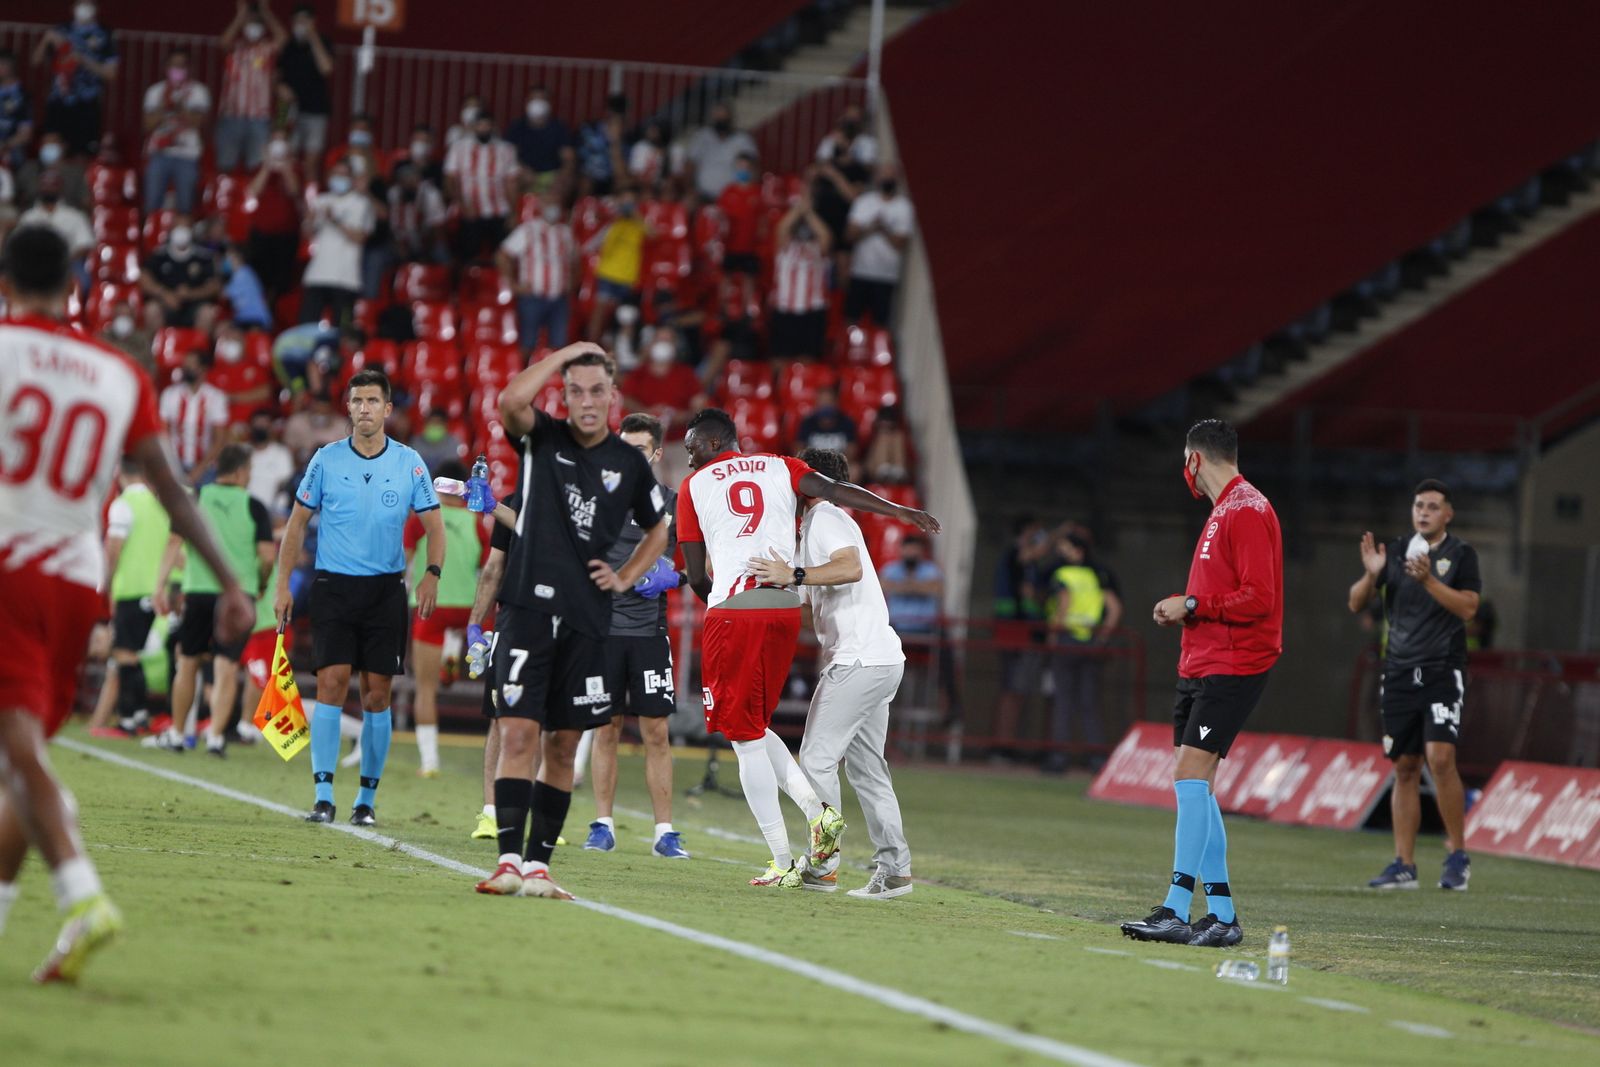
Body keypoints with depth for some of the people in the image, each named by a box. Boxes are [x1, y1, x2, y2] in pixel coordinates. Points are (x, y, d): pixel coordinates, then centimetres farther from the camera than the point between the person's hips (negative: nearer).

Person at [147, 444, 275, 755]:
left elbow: (175, 542, -2)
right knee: (227, 667, -1)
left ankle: (177, 733, 21)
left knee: (188, 662, 13)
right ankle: (215, 735, -10)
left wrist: (161, 584, -1)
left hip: (199, 589, 1)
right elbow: (267, 555, -5)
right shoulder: (254, 507, 0)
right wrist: (261, 582, 13)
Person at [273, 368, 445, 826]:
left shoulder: (409, 463, 2)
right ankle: (323, 796, -11)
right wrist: (284, 586, 3)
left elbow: (434, 525, 8)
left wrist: (432, 574, -10)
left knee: (377, 695, 2)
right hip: (333, 586, -1)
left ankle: (367, 798, 11)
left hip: (386, 590, 1)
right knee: (331, 683, -12)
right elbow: (297, 522, 8)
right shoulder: (326, 460, 2)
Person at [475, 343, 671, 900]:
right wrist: (567, 352, -12)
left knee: (563, 746, 4)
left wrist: (624, 578, 9)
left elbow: (659, 529, 25)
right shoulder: (543, 440, 2)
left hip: (587, 620, 3)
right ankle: (510, 859, -14)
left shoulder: (629, 464, 8)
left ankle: (537, 863, 8)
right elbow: (511, 399, -21)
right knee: (519, 735, -12)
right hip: (528, 608, -3)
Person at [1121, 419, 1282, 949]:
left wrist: (1192, 605, -14)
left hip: (1232, 667, -10)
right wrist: (1183, 608, 9)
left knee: (1190, 777, -16)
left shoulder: (1248, 512, -12)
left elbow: (1257, 599, -19)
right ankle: (1221, 914, 10)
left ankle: (1176, 910, -18)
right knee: (1194, 786, 8)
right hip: (1201, 666, 10)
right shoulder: (1223, 512, 20)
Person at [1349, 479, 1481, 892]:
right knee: (1405, 768, 4)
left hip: (1443, 672, -4)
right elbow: (1356, 604, 9)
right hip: (1400, 672, 4)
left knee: (1440, 757, -18)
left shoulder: (1461, 554, 0)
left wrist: (1428, 579, -21)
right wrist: (1371, 575, -10)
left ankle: (1458, 854, -6)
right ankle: (1404, 865, 6)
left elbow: (1468, 607, -11)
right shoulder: (1395, 551, 10)